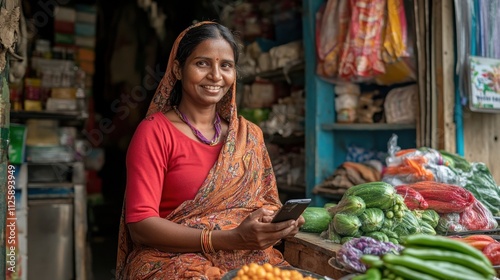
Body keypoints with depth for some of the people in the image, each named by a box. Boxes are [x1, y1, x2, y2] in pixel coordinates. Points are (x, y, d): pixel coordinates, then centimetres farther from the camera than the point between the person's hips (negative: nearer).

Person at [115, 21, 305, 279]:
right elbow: (140, 224, -13)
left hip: (247, 258, 4)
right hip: (174, 258, -4)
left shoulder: (249, 135, 10)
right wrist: (230, 239, -23)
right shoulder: (154, 132, -6)